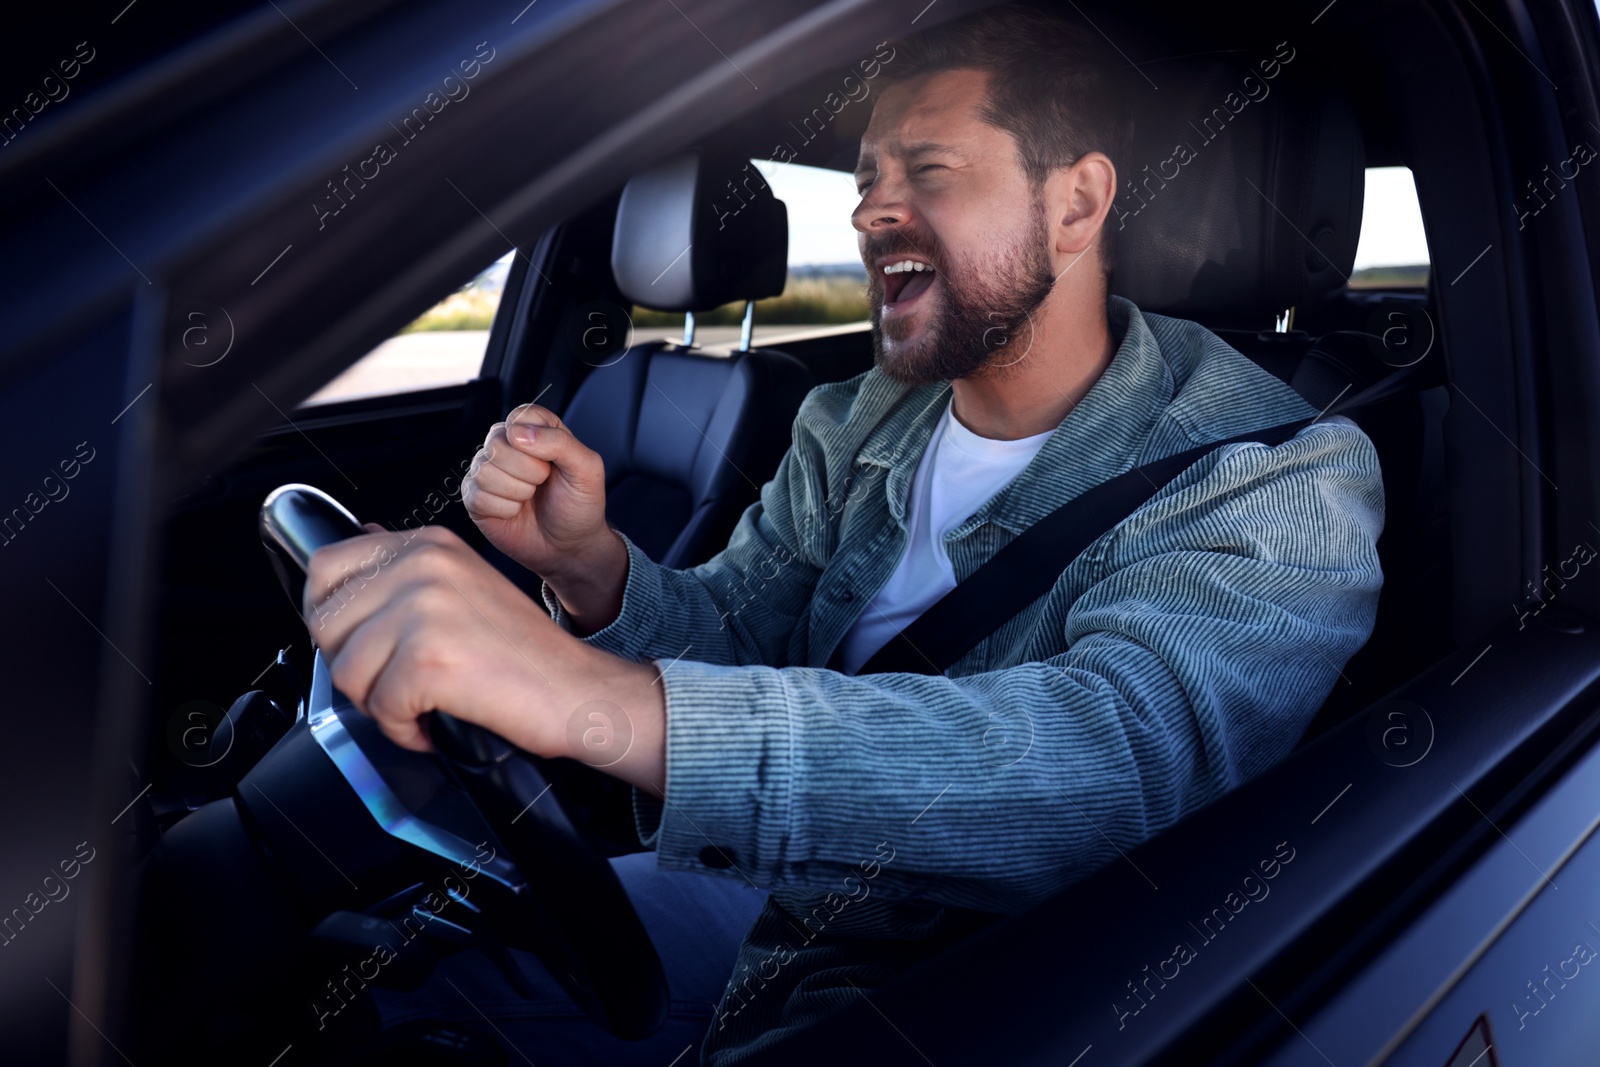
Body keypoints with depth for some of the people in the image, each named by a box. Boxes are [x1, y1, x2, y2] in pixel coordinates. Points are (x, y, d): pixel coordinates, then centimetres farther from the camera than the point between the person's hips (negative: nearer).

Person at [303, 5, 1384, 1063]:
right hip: (751, 899, 6)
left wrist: (602, 698, -47)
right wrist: (592, 569, -19)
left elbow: (1126, 749, -36)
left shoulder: (1281, 480, -18)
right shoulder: (859, 426, 3)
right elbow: (735, 634, 6)